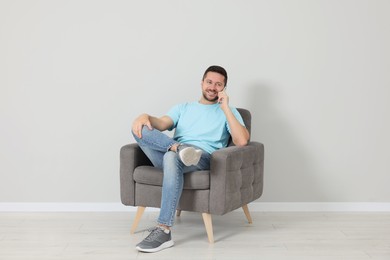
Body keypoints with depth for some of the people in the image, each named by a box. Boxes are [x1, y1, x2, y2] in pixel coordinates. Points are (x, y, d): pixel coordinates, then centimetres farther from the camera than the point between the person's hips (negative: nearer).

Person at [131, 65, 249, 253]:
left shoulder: (229, 112, 20)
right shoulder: (183, 108, 30)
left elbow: (242, 141, -1)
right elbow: (162, 124, 9)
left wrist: (225, 108, -2)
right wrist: (145, 116, -15)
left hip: (203, 158, -3)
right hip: (172, 156, 3)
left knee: (172, 157, -40)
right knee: (140, 128, -19)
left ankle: (164, 231, -40)